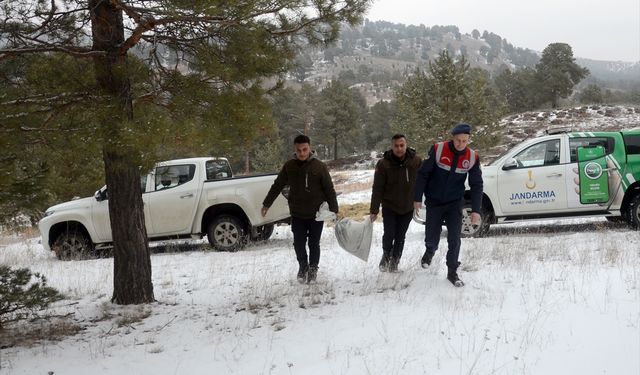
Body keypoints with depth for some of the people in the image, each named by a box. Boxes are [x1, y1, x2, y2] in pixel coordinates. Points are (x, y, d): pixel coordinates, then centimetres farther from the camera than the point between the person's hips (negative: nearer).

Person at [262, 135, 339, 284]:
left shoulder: (319, 166, -8)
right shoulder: (289, 166, -2)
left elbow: (329, 189, -3)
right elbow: (277, 186, 9)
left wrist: (333, 209, -7)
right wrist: (266, 204, 13)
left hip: (316, 214, -2)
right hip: (297, 214, 2)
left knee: (314, 244, 7)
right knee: (298, 243, 5)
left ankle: (313, 269, 28)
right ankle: (303, 266, 28)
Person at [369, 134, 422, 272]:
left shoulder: (416, 161, -9)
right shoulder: (383, 164, -12)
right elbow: (377, 188, -10)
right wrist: (374, 210, -11)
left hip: (408, 207, 1)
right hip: (389, 207, -1)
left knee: (400, 237, 8)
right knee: (389, 235, -5)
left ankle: (394, 261, 24)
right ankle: (386, 256, 23)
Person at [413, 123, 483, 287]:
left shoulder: (472, 157, -8)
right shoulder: (438, 149, -16)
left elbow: (476, 185, -2)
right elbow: (423, 174, -9)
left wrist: (475, 210, -8)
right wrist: (417, 198, -7)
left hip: (455, 204, 1)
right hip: (434, 202, -1)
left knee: (454, 239, -4)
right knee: (431, 237, 5)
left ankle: (452, 272, 11)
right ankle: (430, 251, 40)